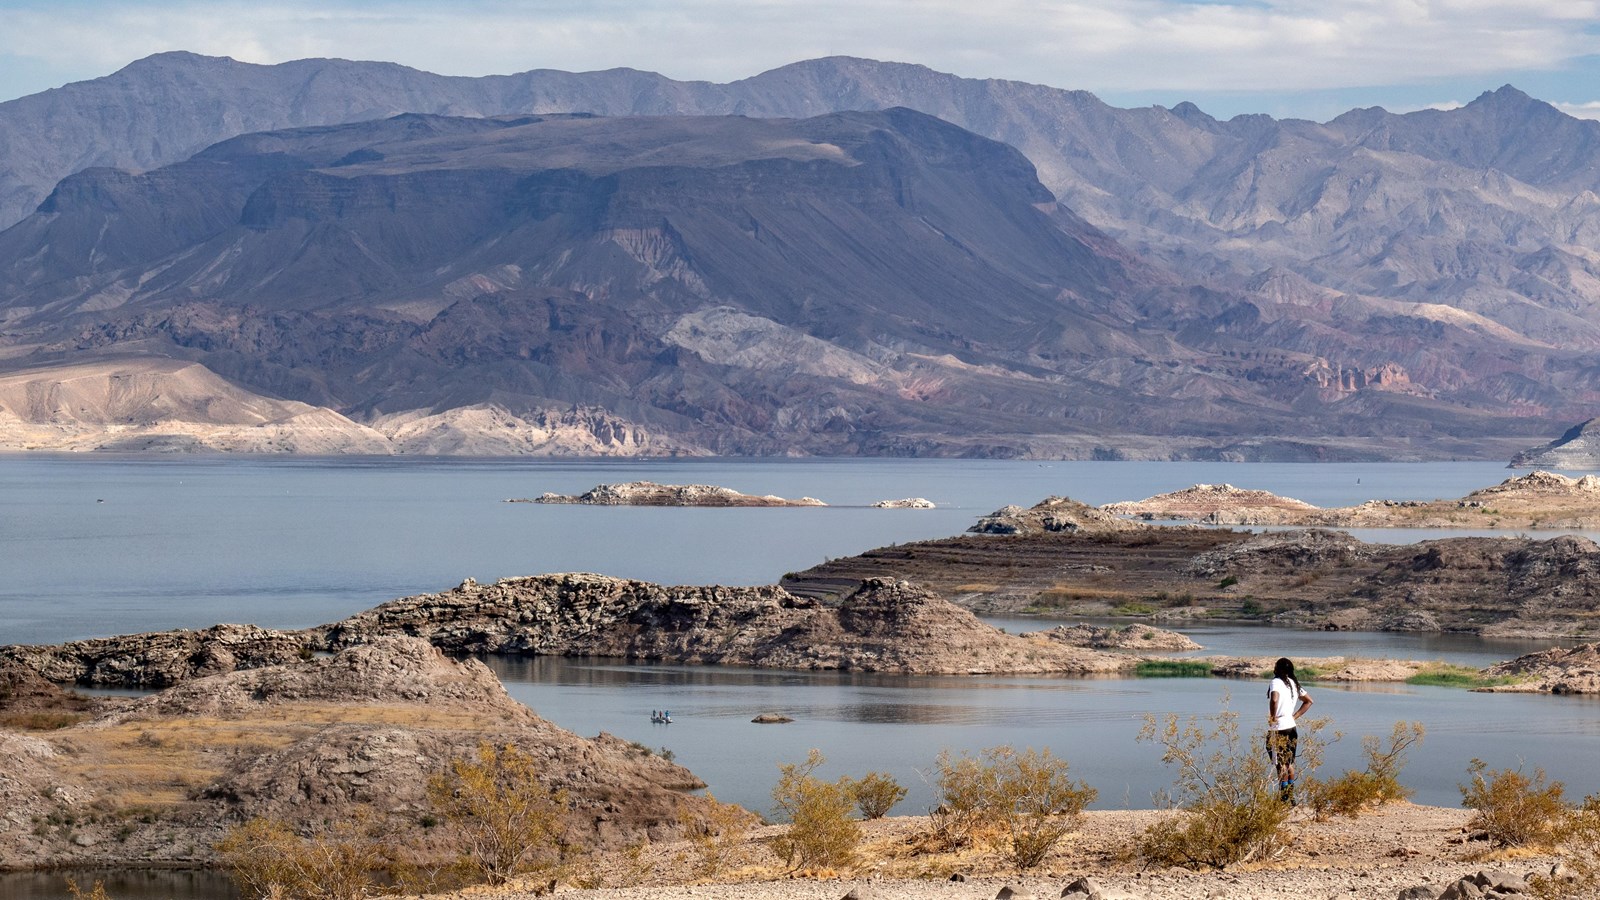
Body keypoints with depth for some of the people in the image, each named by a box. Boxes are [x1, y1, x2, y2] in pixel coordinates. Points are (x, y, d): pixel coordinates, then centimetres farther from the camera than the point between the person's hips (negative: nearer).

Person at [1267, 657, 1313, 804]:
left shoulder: (1276, 682, -14)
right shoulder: (1294, 684, 10)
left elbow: (1274, 699, -33)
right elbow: (1309, 701, 20)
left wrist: (1273, 718, -19)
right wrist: (1295, 716, 15)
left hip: (1278, 730, -7)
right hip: (1291, 728, 7)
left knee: (1281, 765, -4)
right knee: (1289, 764, 14)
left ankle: (1284, 800, -4)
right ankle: (1291, 798, 19)